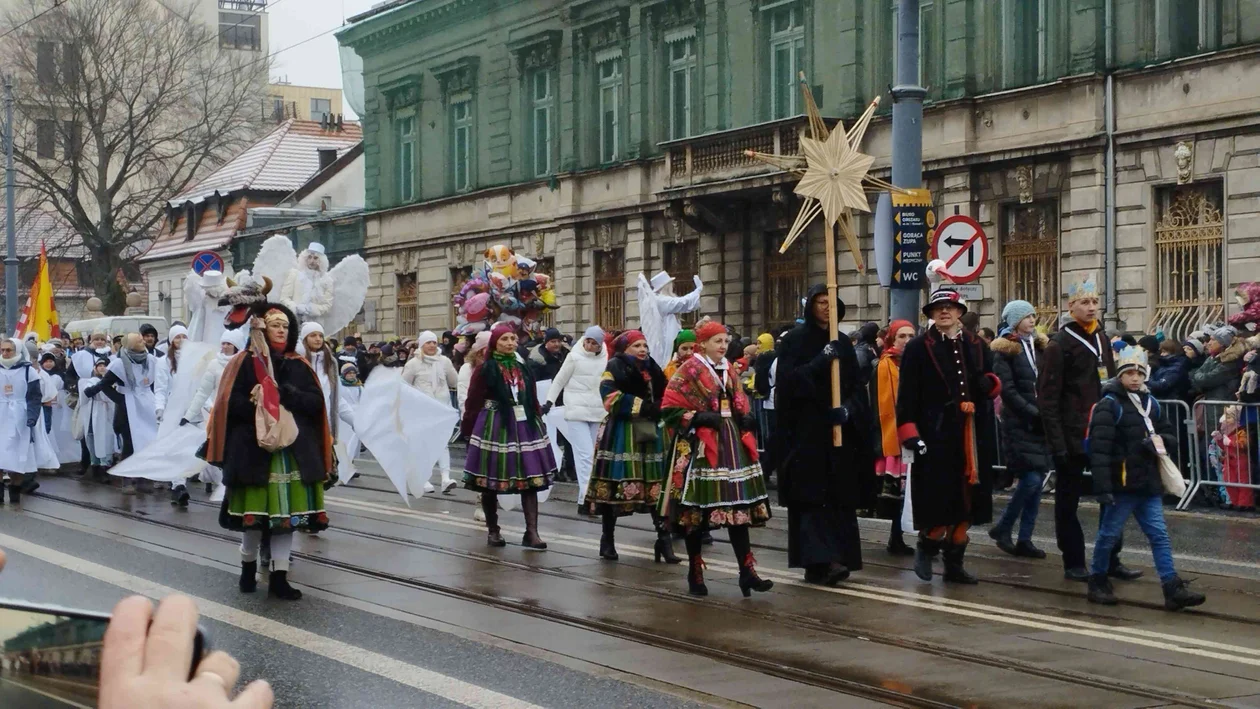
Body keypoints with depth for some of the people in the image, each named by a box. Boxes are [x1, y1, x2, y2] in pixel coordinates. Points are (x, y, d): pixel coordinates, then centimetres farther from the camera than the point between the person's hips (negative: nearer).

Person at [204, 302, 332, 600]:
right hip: (255, 450, -3)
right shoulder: (244, 362, 0)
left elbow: (316, 402, -1)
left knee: (287, 510, 1)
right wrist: (259, 405, -20)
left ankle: (279, 577, 6)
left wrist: (284, 394, -14)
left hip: (293, 450, 3)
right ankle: (248, 566, 24)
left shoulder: (299, 365, 10)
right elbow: (231, 403, -8)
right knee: (255, 509, 2)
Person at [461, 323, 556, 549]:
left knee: (530, 480, -3)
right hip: (494, 427, -4)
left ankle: (531, 532, -3)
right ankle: (492, 531, 19)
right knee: (491, 481, 5)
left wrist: (539, 423, 9)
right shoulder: (485, 370, -4)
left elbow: (533, 401, 14)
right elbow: (473, 402, -5)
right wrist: (468, 430, -6)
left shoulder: (523, 369, 12)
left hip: (524, 426, 4)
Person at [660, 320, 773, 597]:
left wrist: (745, 419, 5)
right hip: (700, 445, -6)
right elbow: (669, 408, -8)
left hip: (731, 442, 6)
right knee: (697, 511, 0)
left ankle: (747, 571, -4)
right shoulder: (689, 371, -5)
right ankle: (695, 573, 11)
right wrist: (698, 418, -18)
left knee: (739, 507, -2)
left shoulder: (729, 371, 15)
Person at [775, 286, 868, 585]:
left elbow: (855, 385, 9)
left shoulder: (843, 344, 13)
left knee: (839, 496, 2)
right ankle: (819, 559, -18)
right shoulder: (795, 340, -1)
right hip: (806, 429, -5)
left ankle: (828, 560, 6)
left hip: (838, 430, 5)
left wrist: (847, 408, -10)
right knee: (812, 496, -11)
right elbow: (788, 380, -13)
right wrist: (819, 362, -21)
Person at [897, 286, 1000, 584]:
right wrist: (911, 434, -15)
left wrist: (990, 383, -4)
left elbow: (992, 388, 21)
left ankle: (954, 563, 18)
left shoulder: (977, 347, 15)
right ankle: (926, 548, 18)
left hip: (972, 437, 5)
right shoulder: (918, 348, -1)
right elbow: (907, 395, -7)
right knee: (938, 501, -8)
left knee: (966, 502, 8)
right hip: (936, 436, -5)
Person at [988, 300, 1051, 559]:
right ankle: (1002, 528, 4)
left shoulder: (1040, 346, 15)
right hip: (1019, 424, -6)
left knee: (1038, 480, 4)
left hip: (1040, 423, 6)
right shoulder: (1005, 350, -4)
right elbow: (1007, 390, -11)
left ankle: (1025, 539, 10)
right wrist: (1034, 412, -15)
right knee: (1031, 478, -13)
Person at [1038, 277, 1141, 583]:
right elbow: (1047, 397, -12)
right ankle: (1073, 564, 12)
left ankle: (1112, 560, 15)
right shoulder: (1059, 345, -10)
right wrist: (1057, 442, -16)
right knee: (1068, 500, 4)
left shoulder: (1102, 340, 12)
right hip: (1072, 438, -6)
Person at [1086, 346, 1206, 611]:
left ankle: (1173, 589, 1)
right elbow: (1099, 448, -17)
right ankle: (1098, 582, 20)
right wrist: (1103, 487, -23)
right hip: (1122, 483, -6)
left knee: (1159, 535, 3)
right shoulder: (1109, 405, -10)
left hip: (1149, 482, 6)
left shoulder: (1151, 403, 12)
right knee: (1109, 534, 4)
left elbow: (1166, 435, 24)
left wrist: (1159, 441, -2)